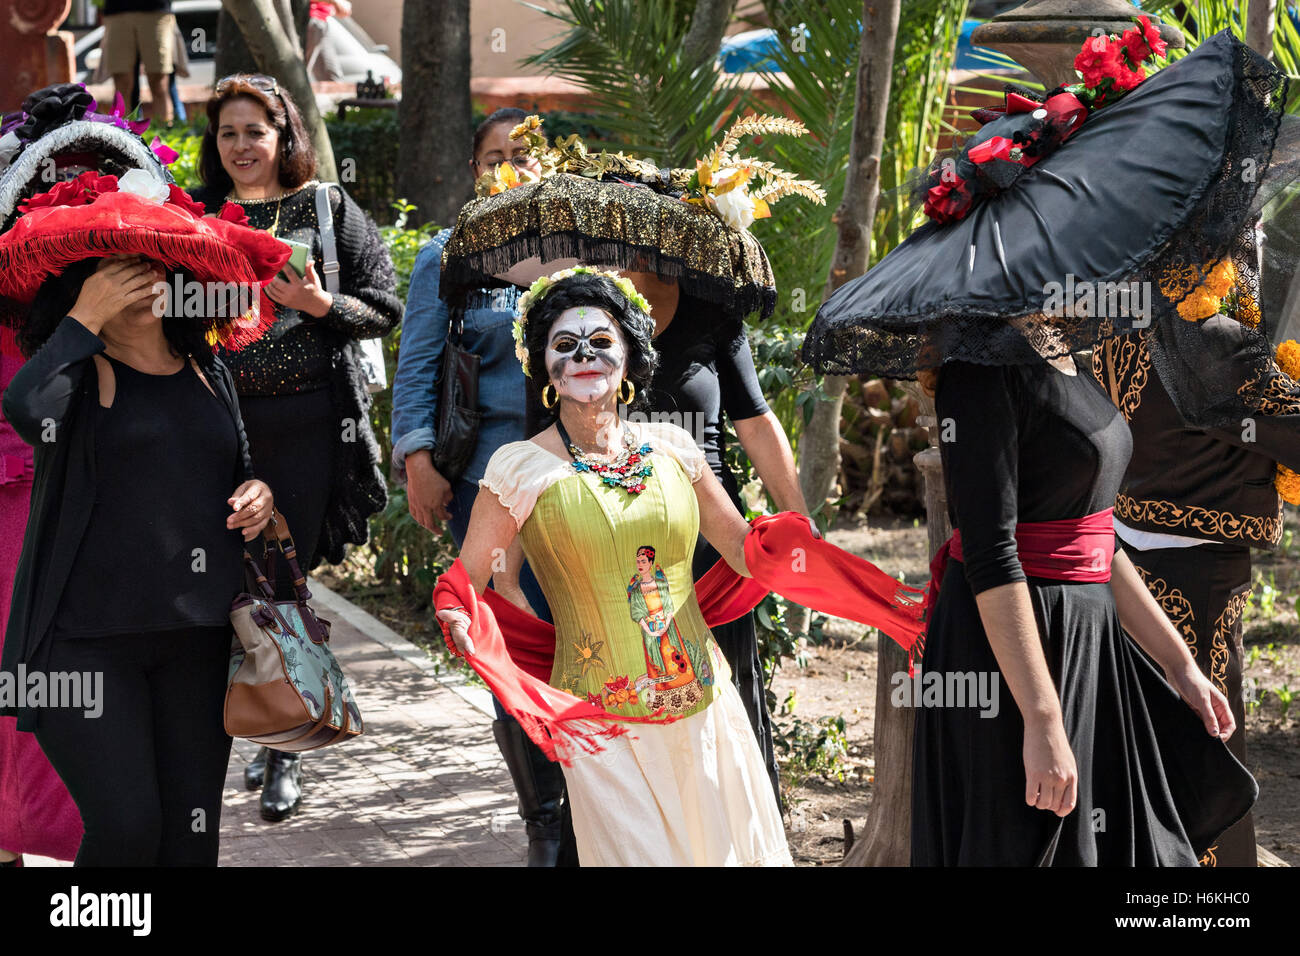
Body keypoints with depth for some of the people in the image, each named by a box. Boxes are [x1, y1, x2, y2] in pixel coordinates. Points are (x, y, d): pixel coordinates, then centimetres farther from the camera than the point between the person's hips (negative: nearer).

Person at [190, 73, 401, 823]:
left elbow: (387, 309, 2)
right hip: (219, 417, 2)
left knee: (286, 582, -1)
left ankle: (286, 750, 9)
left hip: (308, 419, -2)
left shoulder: (329, 210, 4)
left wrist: (318, 303, -14)